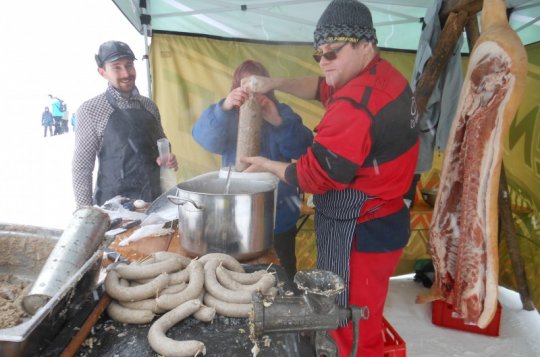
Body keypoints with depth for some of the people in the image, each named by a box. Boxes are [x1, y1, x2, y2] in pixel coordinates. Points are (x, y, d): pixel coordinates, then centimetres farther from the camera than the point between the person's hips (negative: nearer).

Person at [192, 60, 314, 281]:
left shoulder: (281, 113, 1)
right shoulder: (227, 116, 3)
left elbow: (302, 148, -15)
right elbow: (205, 138, -18)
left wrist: (278, 122, -33)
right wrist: (223, 108, -36)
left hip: (279, 216, 0)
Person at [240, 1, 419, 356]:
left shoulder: (356, 103, -26)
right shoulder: (382, 75, 7)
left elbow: (313, 176, -22)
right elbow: (323, 89, 16)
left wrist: (268, 165, -4)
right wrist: (275, 83, 1)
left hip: (359, 235, -10)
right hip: (380, 223, 10)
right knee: (363, 324, 26)